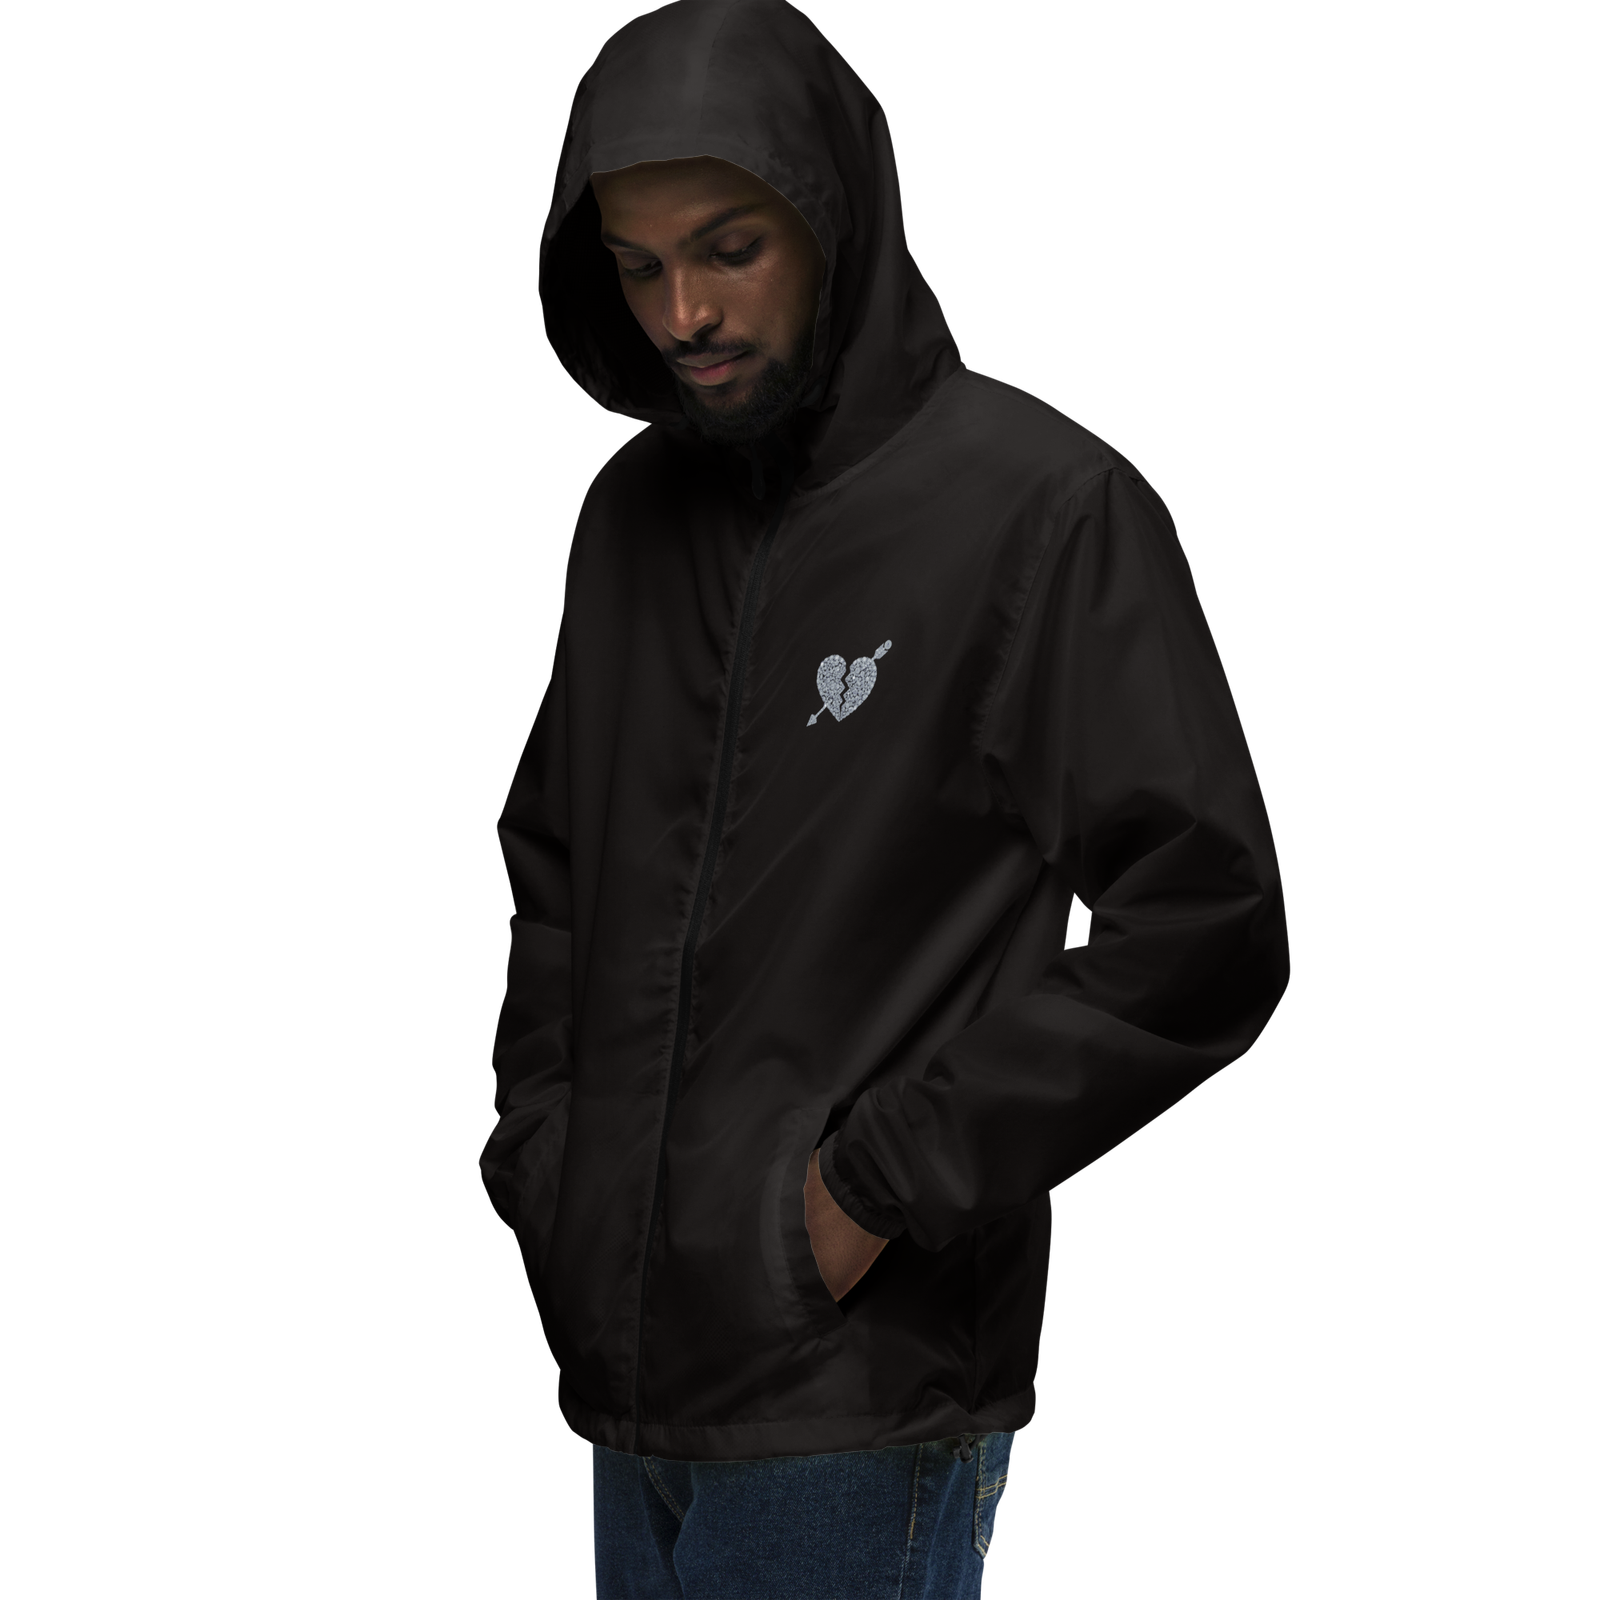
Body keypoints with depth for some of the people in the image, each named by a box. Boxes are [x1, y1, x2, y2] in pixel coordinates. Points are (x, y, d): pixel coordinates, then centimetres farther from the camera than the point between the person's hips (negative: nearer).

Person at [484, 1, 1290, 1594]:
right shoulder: (632, 510, 10)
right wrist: (539, 1147, 8)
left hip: (863, 1391, -6)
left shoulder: (1042, 503, -11)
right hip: (626, 1360, 6)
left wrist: (884, 1183, -14)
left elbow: (1204, 929, -15)